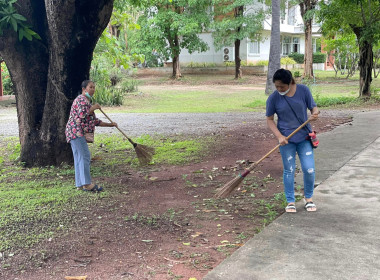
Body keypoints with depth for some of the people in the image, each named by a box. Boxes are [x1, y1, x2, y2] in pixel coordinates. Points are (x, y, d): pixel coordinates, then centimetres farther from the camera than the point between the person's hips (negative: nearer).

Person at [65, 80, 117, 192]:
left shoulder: (87, 102, 25)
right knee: (85, 156, -14)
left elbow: (95, 121, 27)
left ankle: (80, 184, 10)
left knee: (79, 158, 8)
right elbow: (82, 114, -23)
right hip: (76, 131, -10)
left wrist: (110, 124, 22)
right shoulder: (81, 99, -7)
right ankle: (87, 183, -15)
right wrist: (93, 108, -9)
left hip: (79, 133, 10)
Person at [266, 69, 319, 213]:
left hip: (304, 137, 1)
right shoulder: (273, 98, -8)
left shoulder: (303, 90, -5)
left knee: (309, 169, -2)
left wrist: (315, 113, -23)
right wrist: (279, 136, -15)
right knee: (289, 170, 4)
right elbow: (269, 120, -1)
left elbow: (313, 107, 2)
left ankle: (309, 198, 23)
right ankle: (290, 201, 20)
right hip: (286, 139, -1)